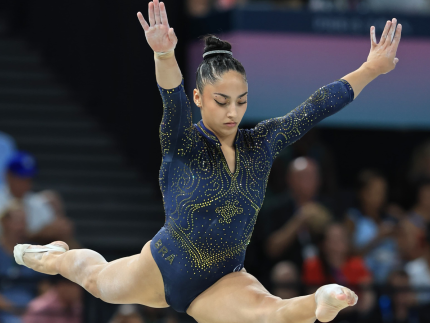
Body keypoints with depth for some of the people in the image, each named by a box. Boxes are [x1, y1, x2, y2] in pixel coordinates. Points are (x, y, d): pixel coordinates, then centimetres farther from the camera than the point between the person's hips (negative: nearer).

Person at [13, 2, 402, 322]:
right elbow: (174, 102, -37)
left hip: (223, 281, 0)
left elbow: (315, 108, -8)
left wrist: (371, 69, -16)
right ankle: (57, 255, 62)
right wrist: (165, 55, -58)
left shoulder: (260, 144, -4)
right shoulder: (183, 144, -16)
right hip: (163, 268, 0)